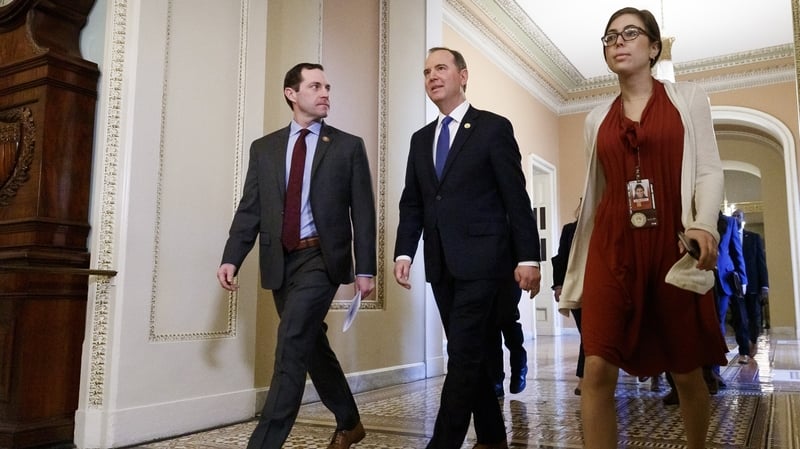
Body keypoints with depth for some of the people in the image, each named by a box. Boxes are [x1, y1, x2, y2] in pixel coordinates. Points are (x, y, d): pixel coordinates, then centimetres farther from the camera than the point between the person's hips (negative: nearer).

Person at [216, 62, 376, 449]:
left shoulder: (348, 146, 3)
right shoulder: (264, 148, 10)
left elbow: (362, 213, -1)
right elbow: (250, 209, 6)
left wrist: (365, 269, -6)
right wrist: (231, 258, -6)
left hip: (322, 257, -4)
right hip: (280, 261, 4)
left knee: (291, 346, -14)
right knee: (312, 346, 14)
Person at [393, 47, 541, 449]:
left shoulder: (494, 128, 0)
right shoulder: (420, 139, 16)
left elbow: (516, 198, -5)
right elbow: (412, 203, 13)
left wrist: (528, 257, -10)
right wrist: (404, 252, 1)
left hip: (481, 259, -6)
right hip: (441, 264, 6)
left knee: (463, 353, -8)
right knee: (470, 352, 12)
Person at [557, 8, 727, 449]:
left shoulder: (688, 98, 8)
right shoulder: (597, 118, 14)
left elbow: (709, 170, 0)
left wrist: (705, 224, -20)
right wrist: (575, 271, 13)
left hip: (672, 246, -1)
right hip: (612, 249, 2)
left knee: (687, 372, 9)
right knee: (597, 370, -11)